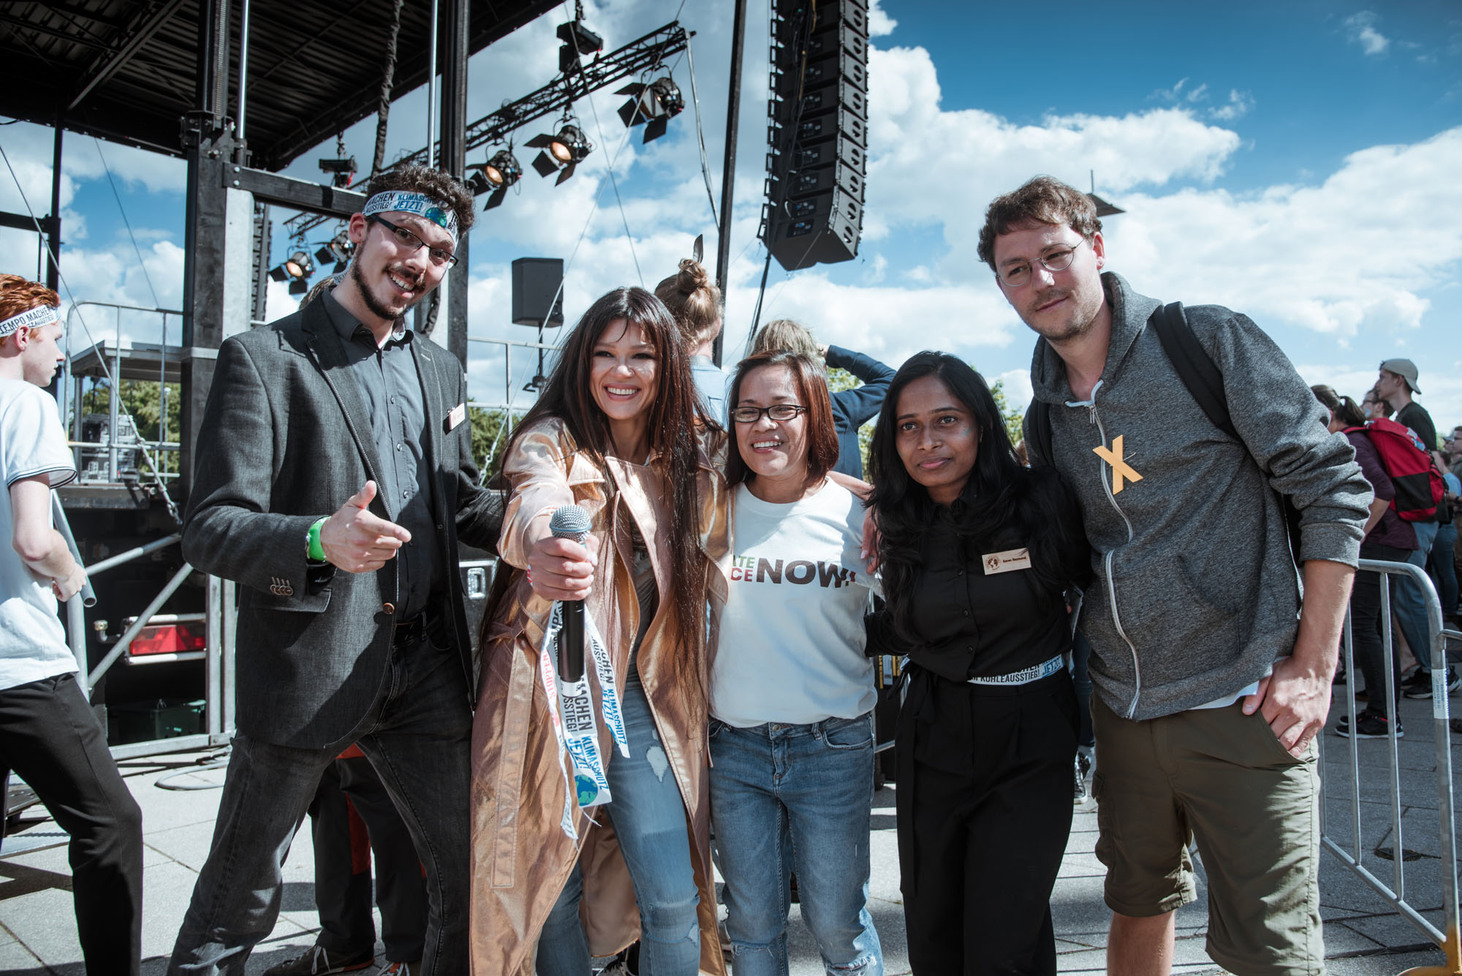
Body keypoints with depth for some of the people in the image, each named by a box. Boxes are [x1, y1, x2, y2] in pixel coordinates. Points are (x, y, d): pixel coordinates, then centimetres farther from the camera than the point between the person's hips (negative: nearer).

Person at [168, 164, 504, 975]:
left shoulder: (440, 371, 14)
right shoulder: (262, 360, -5)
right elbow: (209, 528, -11)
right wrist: (319, 539, -31)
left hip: (424, 667, 5)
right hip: (305, 667, -4)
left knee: (473, 878, 12)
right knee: (236, 904, 12)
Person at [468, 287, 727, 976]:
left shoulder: (691, 461, 4)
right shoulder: (551, 441, -8)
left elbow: (707, 572, 13)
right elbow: (537, 499, -31)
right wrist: (542, 542, -55)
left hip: (645, 704, 3)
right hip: (549, 692, -2)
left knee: (673, 897, 2)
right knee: (555, 885, 10)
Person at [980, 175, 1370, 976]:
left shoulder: (1207, 340, -7)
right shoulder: (1045, 410, 7)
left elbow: (1333, 488, -8)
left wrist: (1312, 669, -12)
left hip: (1240, 705, -5)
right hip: (1121, 708, 5)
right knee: (1137, 907, 20)